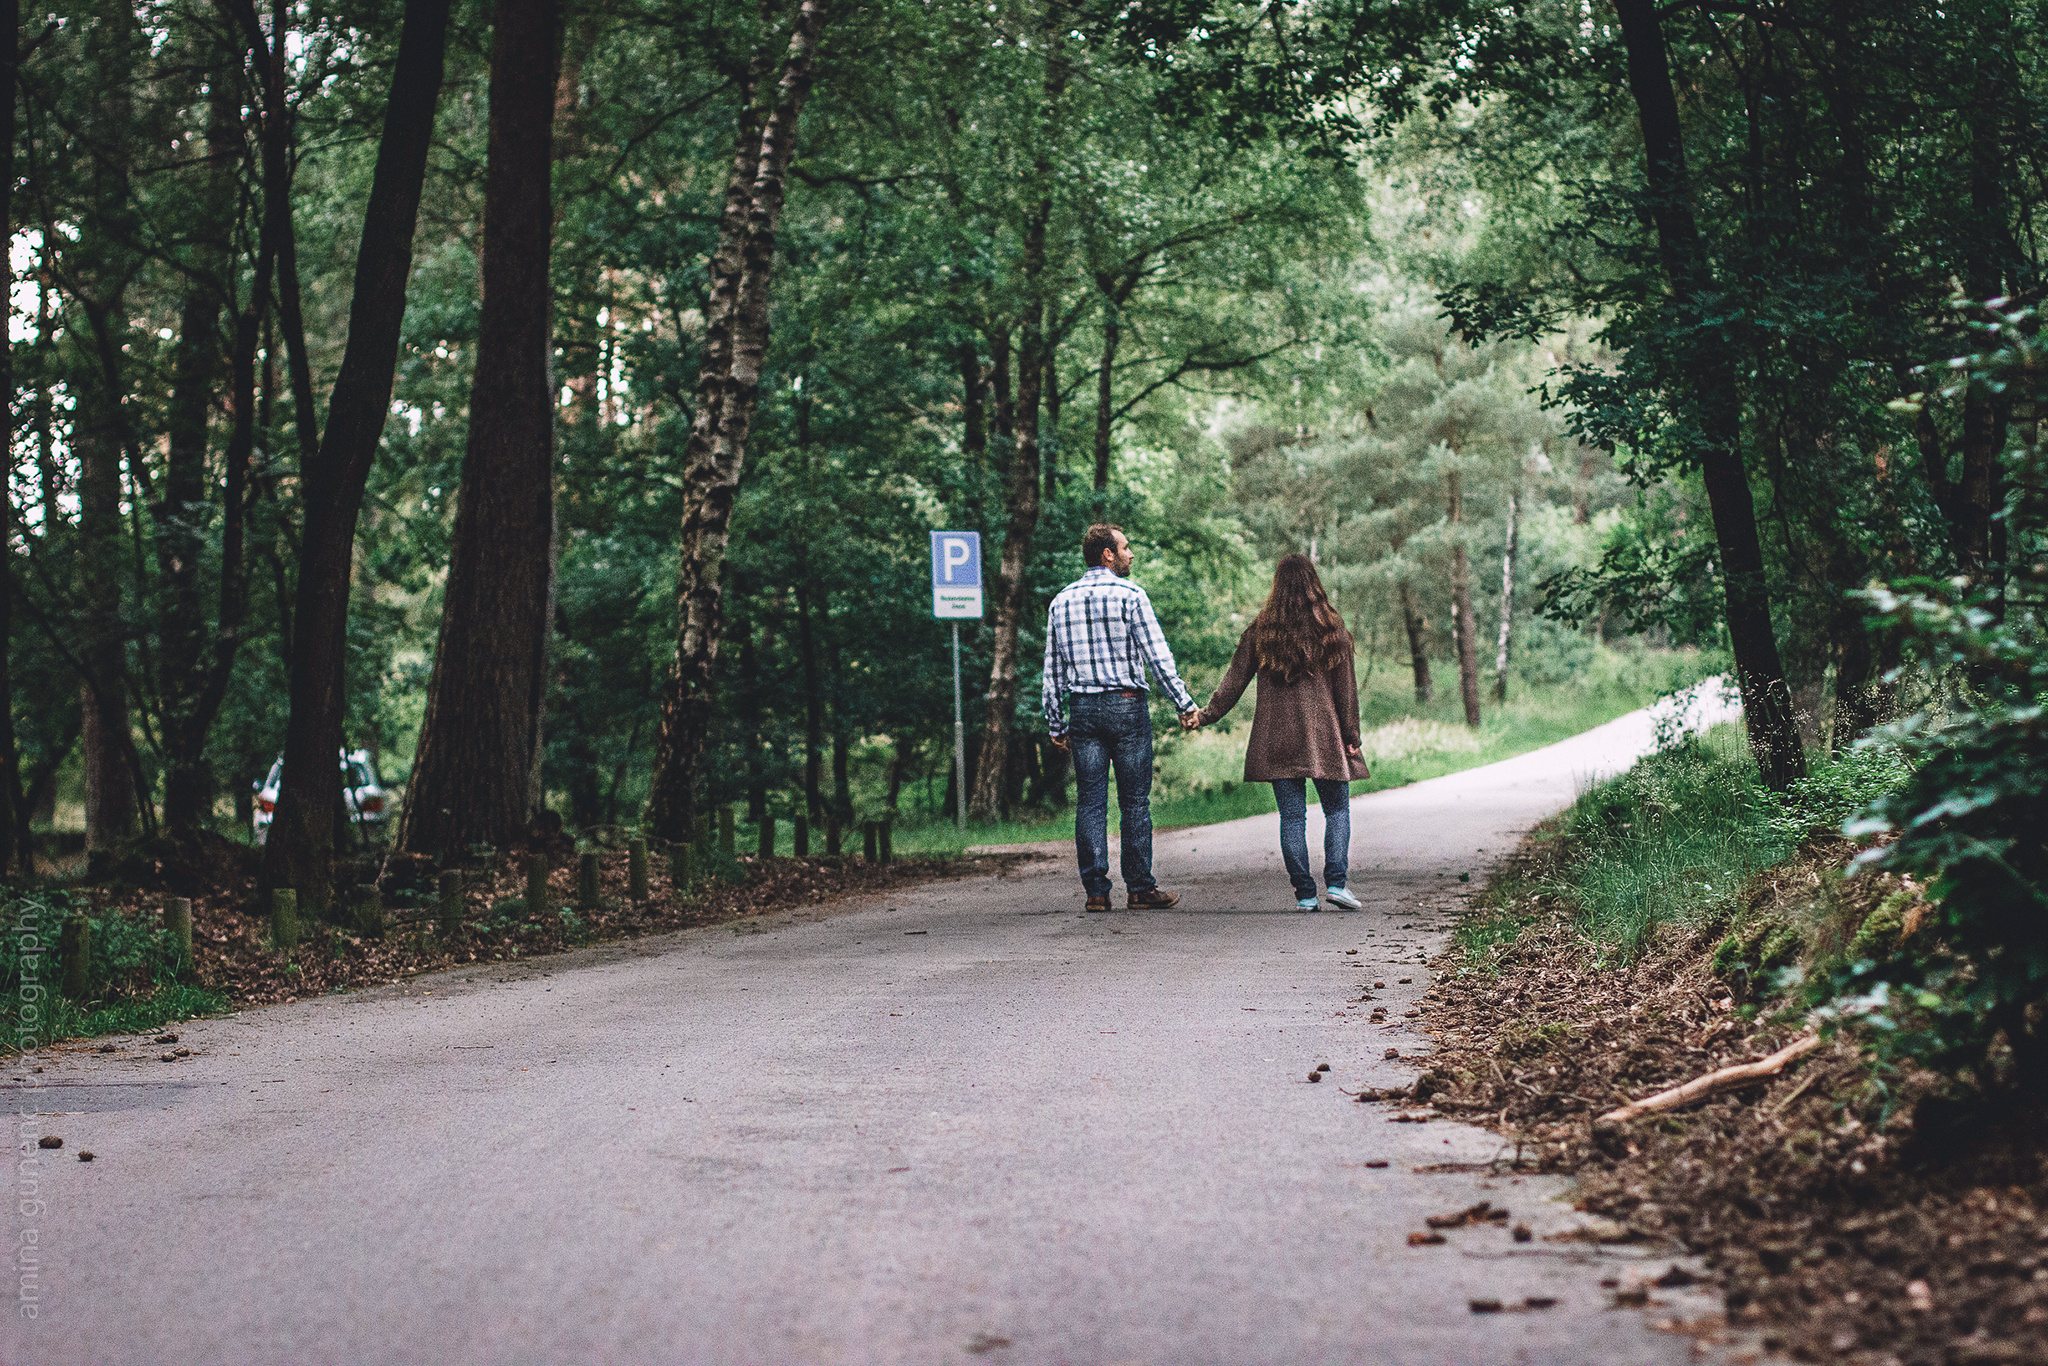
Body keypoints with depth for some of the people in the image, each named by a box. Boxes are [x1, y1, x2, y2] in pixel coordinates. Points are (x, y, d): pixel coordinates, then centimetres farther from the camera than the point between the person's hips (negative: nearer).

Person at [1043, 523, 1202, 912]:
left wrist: (1056, 724, 16)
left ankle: (1095, 890, 3)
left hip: (1082, 707, 4)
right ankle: (1139, 889, 4)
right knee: (1135, 800, 2)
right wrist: (1184, 704, -3)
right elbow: (1157, 655, -8)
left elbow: (1052, 669, 11)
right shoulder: (1129, 595, -5)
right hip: (1127, 705, -4)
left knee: (1090, 802, 4)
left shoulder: (1061, 601, 9)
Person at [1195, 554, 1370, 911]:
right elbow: (1346, 687, 0)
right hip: (1324, 735, -1)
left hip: (1276, 739, 1)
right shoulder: (1331, 628, -2)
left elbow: (1234, 681, 4)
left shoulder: (1261, 630, 1)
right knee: (1337, 809, 10)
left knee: (1292, 815, 5)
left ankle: (1304, 893, 3)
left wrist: (1207, 715, 15)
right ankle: (1336, 882, -3)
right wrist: (1350, 735, 5)